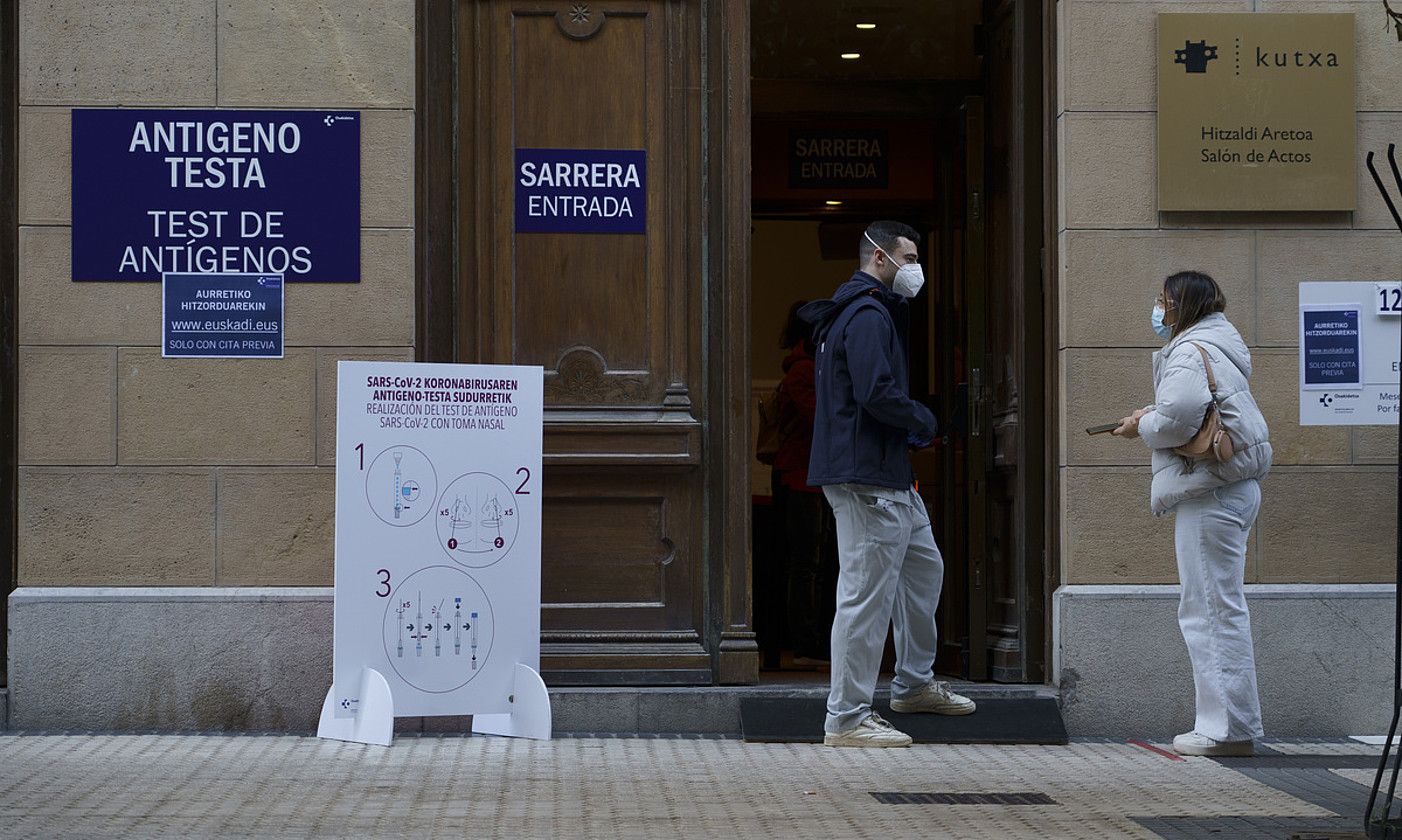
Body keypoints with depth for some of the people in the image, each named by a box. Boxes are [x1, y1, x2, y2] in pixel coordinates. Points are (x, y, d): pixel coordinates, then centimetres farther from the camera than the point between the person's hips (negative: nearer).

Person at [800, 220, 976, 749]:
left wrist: (911, 427, 6)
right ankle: (846, 719, -2)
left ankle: (915, 685, 36)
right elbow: (877, 393, -25)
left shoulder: (872, 311, 20)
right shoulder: (867, 315, -15)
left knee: (924, 566, 23)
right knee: (867, 594, -8)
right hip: (867, 477, -12)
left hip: (890, 477, 12)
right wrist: (924, 422, -8)